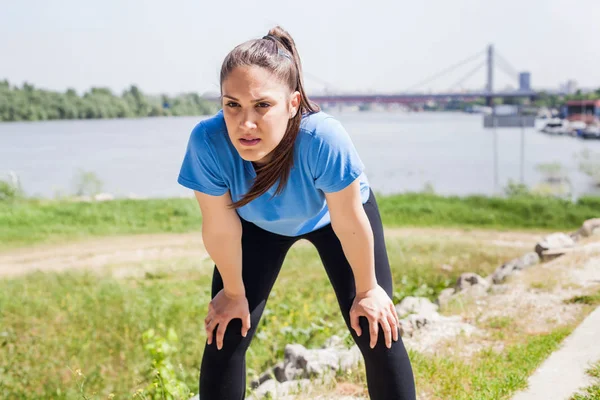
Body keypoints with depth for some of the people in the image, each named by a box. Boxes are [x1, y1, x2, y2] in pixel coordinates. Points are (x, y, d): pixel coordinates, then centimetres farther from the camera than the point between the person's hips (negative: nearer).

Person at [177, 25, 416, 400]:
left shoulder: (323, 137, -45)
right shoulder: (208, 142, -40)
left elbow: (349, 225, -28)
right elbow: (221, 229, -22)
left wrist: (367, 289, -13)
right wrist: (234, 293, -6)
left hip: (333, 214, -1)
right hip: (258, 224, 2)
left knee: (378, 335, -6)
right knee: (225, 338, -4)